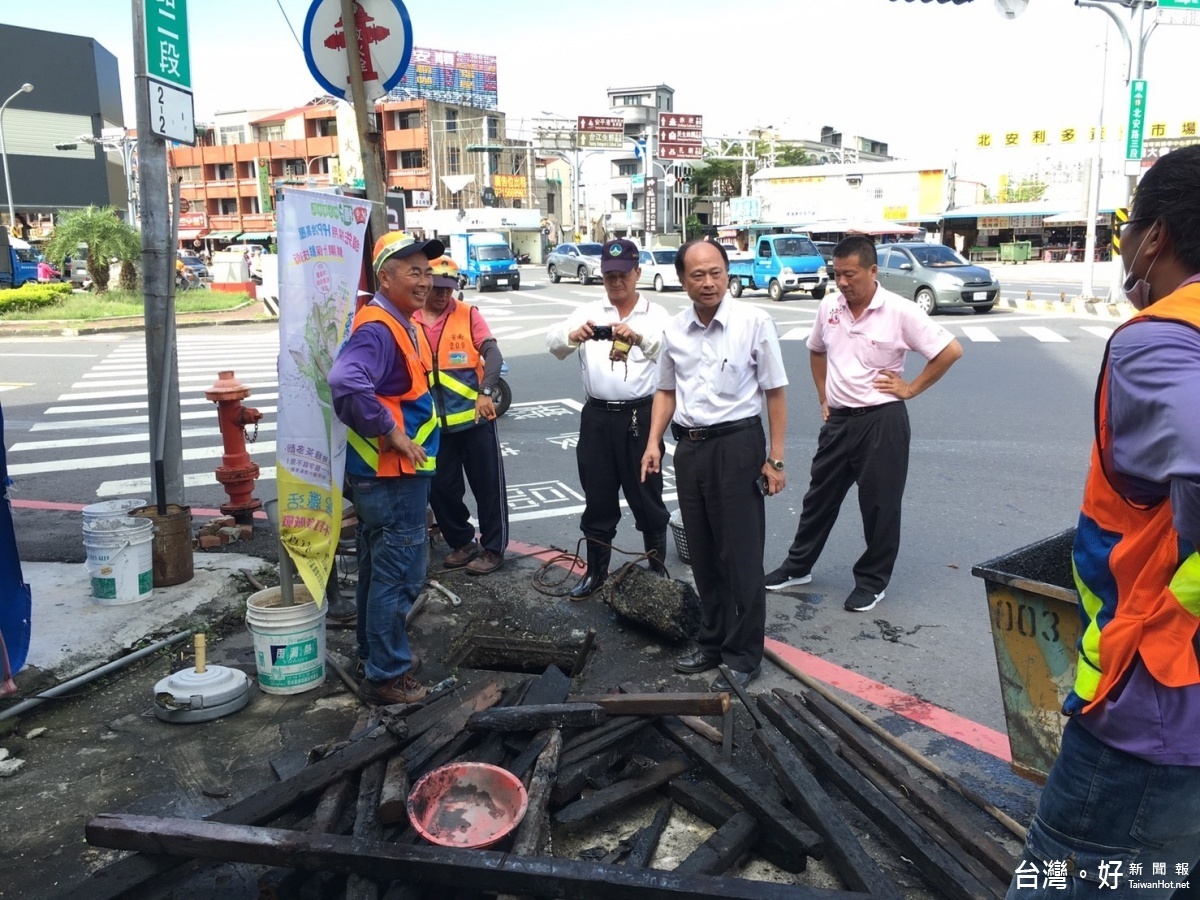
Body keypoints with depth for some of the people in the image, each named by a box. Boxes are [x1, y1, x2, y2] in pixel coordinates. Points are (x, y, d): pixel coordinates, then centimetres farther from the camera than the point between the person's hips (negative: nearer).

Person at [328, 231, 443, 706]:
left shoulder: (403, 324, 12)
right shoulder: (377, 329, -21)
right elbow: (346, 382, -37)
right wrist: (391, 432, -28)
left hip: (395, 471, 11)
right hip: (391, 473, -11)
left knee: (379, 567, 20)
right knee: (398, 573, -2)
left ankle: (378, 650, 36)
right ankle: (386, 675, 11)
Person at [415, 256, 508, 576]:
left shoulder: (468, 314, -3)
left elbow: (493, 354, -13)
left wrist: (486, 393, -28)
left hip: (475, 415, -2)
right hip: (434, 422, 3)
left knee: (488, 484, 4)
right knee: (441, 487, 11)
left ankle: (494, 548, 18)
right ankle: (461, 543, 30)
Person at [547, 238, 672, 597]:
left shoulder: (655, 314, -1)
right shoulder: (587, 312, 5)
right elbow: (554, 343, -12)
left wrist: (638, 337, -44)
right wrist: (575, 334, -35)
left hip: (640, 415, -2)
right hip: (597, 416, 2)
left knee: (647, 496, 8)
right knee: (598, 498, 11)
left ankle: (657, 569, 25)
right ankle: (596, 570, 27)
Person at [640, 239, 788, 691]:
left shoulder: (754, 321, -10)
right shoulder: (674, 329, 5)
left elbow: (774, 391, -7)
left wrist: (775, 458, -9)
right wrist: (654, 442, 5)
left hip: (737, 445, -5)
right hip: (689, 447, 6)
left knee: (740, 556, 2)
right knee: (702, 554, 16)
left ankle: (744, 656, 18)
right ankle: (712, 642, 33)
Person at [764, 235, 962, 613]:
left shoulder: (900, 312, -13)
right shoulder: (829, 307, 2)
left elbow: (951, 350, -10)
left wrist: (911, 388, -9)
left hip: (882, 419, -5)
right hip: (838, 418, 5)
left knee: (879, 504, 6)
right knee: (820, 495, 15)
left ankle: (872, 581, 22)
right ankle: (798, 566, 29)